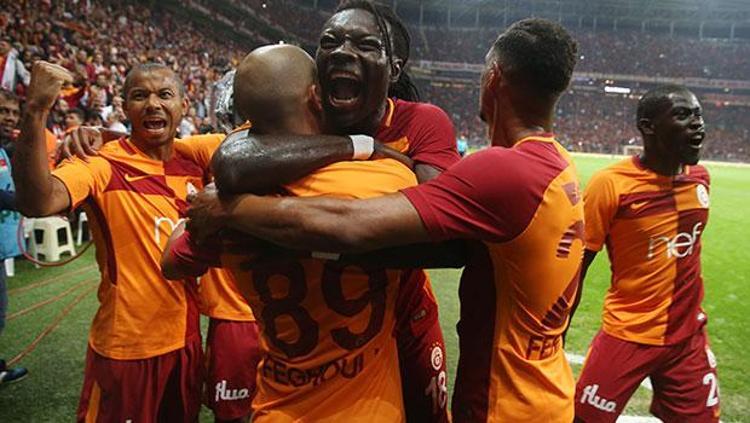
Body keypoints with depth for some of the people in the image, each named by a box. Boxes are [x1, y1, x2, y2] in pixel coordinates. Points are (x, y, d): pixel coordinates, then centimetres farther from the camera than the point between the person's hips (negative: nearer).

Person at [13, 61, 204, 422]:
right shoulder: (103, 166, -15)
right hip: (126, 347, -5)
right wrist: (36, 111, -43)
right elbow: (37, 202, -36)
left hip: (185, 338, 6)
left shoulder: (192, 167, 3)